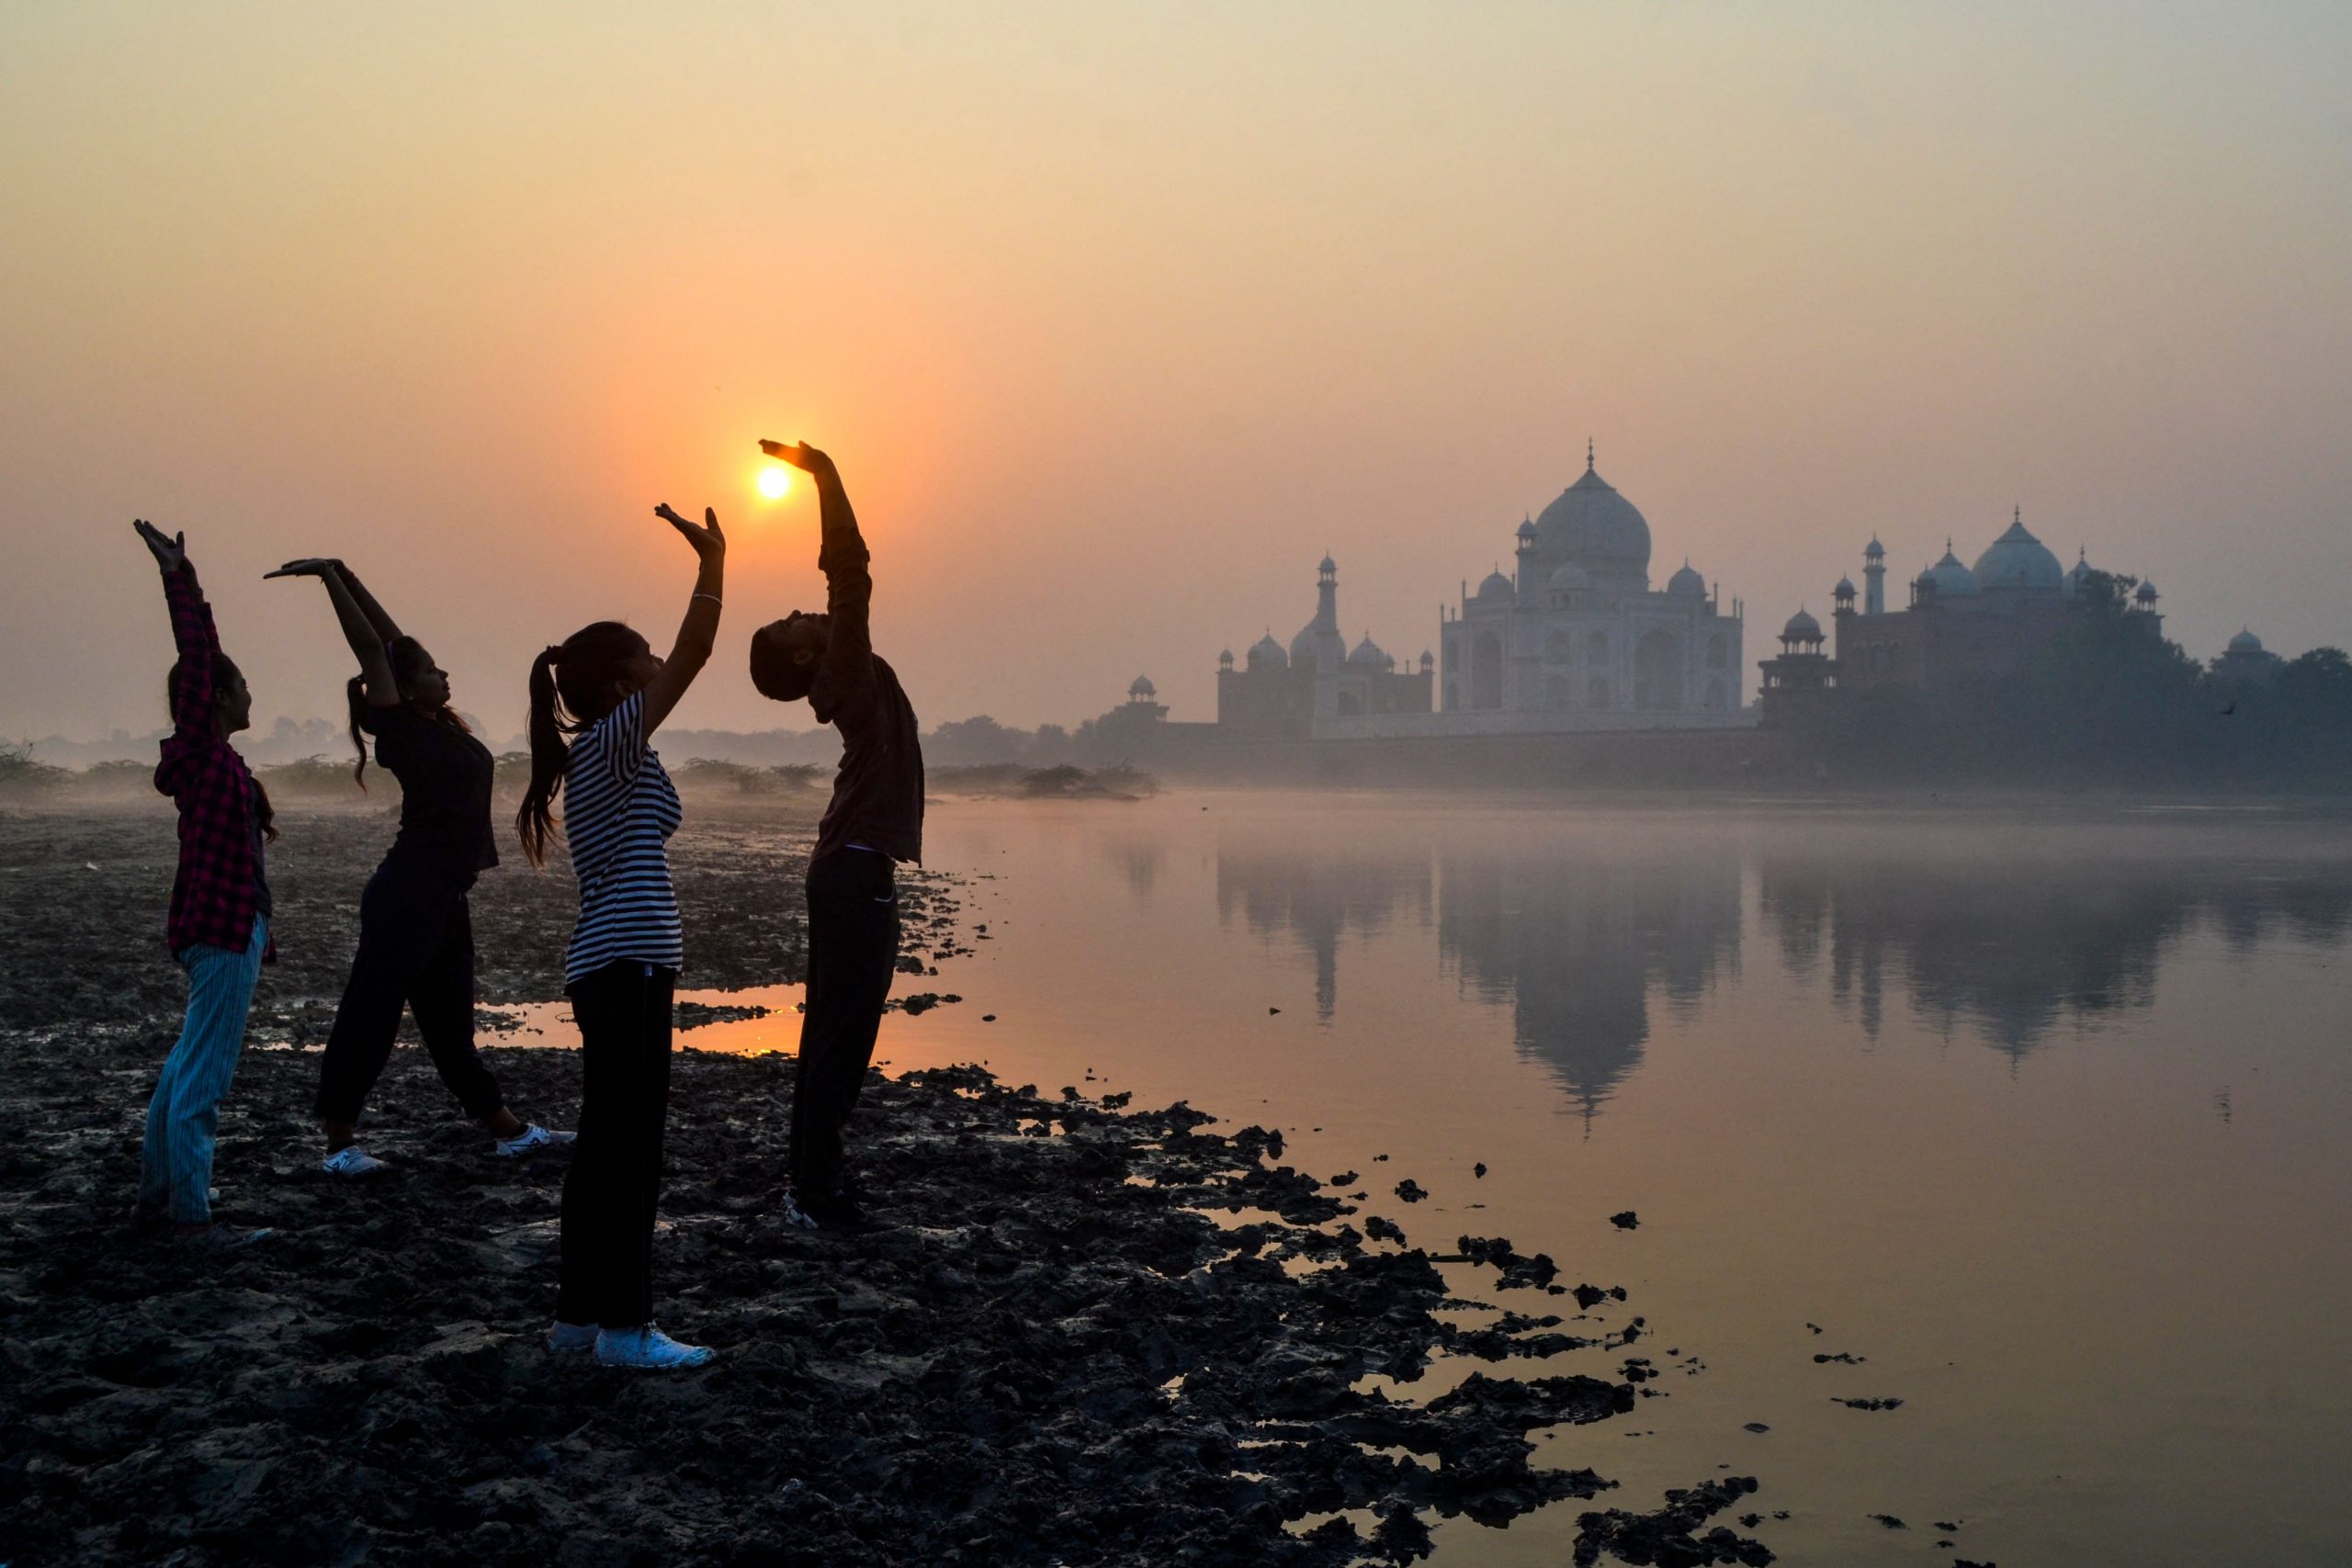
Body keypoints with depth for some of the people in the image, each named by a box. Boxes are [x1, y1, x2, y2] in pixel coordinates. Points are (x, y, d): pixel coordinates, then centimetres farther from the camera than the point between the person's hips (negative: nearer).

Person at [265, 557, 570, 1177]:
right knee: (369, 1016, -2)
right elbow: (371, 647, -14)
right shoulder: (402, 728, -8)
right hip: (408, 894, -9)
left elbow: (392, 642, 14)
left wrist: (345, 575, 17)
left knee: (450, 1026, 15)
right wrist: (331, 577, -11)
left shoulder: (441, 727, 11)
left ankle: (507, 1129, 21)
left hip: (445, 898, 9)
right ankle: (340, 1143, 3)